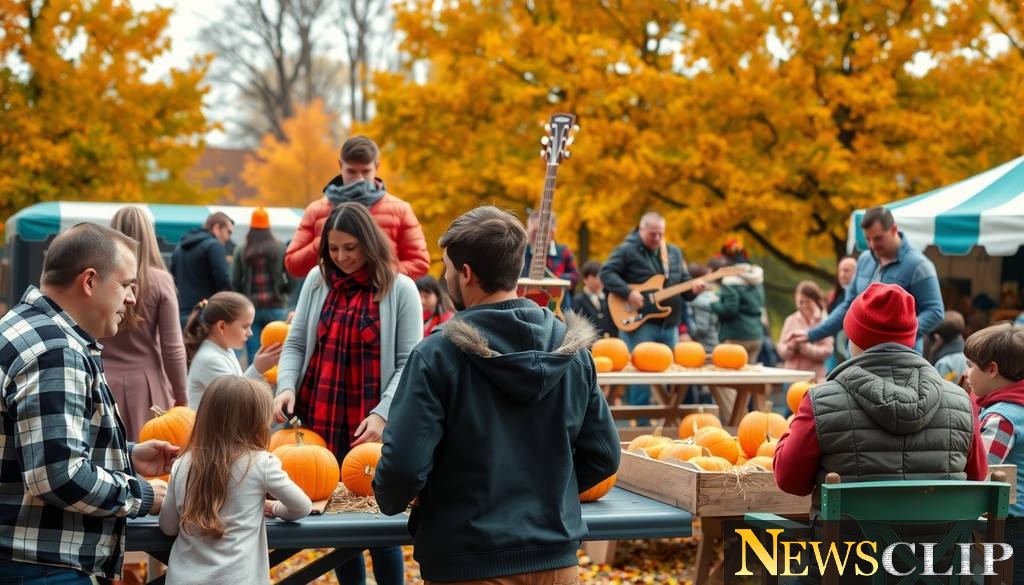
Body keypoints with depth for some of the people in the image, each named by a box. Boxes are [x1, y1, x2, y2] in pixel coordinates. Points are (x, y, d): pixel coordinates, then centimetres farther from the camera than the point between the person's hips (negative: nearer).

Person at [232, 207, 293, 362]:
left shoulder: (241, 251, 2)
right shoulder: (280, 249, 0)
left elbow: (235, 282, -1)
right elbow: (291, 278, -6)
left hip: (250, 308, 1)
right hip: (276, 307, -1)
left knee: (254, 357, 2)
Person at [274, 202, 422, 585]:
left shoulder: (400, 288, -4)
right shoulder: (317, 280, 6)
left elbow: (409, 363, -6)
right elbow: (296, 344, 8)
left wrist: (382, 414, -16)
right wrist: (287, 386, -10)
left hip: (372, 426, -3)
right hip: (319, 421, 3)